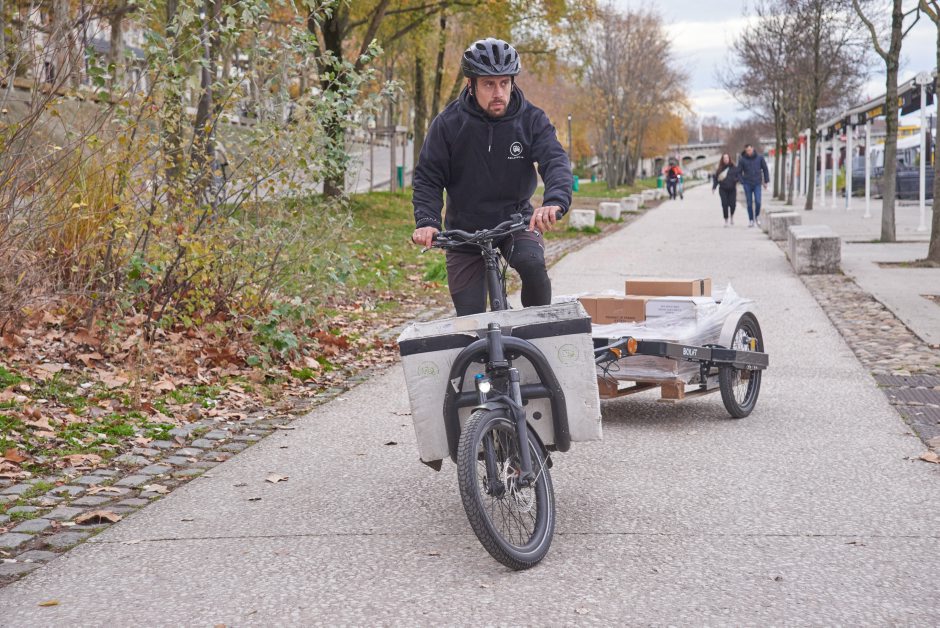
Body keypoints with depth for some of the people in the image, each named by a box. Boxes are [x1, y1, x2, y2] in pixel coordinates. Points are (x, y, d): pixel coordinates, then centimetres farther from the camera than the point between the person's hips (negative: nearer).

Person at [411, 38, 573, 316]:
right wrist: (426, 221, -26)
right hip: (465, 228, 0)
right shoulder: (448, 123, -11)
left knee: (531, 262, -31)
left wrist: (555, 201, -45)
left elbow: (555, 161, -23)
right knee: (469, 318, -3)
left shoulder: (532, 119, -10)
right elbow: (428, 178, -8)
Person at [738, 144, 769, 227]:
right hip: (747, 184, 0)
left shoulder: (760, 158, 1)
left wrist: (766, 181, 7)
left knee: (758, 202, -10)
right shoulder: (742, 160, -3)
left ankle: (757, 216, 15)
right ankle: (751, 220, 13)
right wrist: (742, 182, -6)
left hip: (757, 184, 0)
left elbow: (765, 169, 9)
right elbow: (739, 172, 3)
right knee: (749, 203, 2)